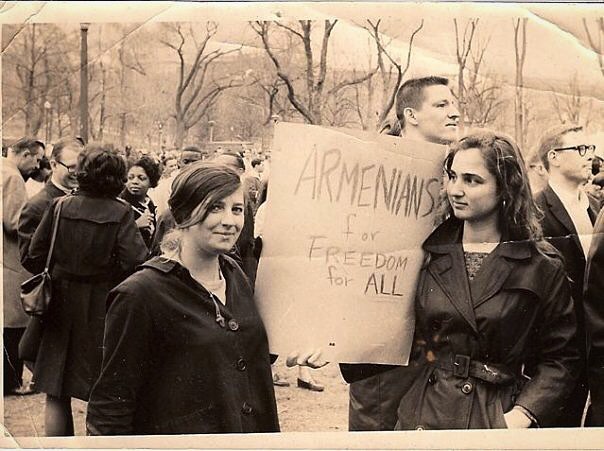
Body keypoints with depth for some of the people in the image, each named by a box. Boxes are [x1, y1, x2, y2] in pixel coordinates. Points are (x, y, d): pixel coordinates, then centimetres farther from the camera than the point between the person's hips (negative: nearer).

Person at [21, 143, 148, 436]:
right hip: (102, 309, -1)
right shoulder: (121, 213, -10)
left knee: (57, 396, 10)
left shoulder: (59, 206, -5)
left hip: (61, 305, 1)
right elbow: (135, 262, -20)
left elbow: (33, 258, -4)